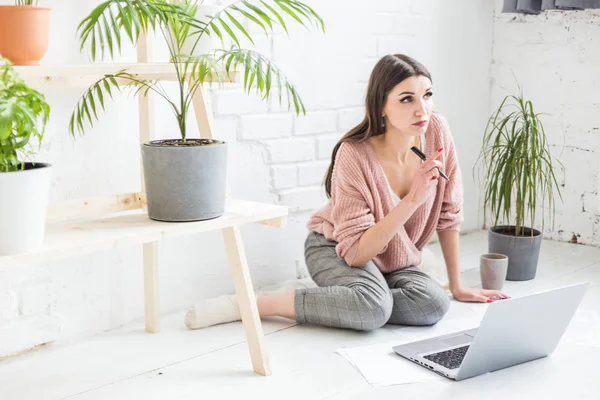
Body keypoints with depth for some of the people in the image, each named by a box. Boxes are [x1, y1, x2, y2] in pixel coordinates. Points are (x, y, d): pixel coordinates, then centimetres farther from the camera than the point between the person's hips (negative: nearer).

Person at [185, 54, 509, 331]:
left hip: (394, 260, 5)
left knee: (434, 304, -26)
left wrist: (457, 286, 1)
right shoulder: (354, 155, -28)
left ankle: (337, 299, -6)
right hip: (336, 249, -5)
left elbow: (448, 213, -4)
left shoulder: (436, 132, -16)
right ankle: (249, 304, -22)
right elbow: (357, 251, -29)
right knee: (373, 306, -37)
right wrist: (413, 198, -37)